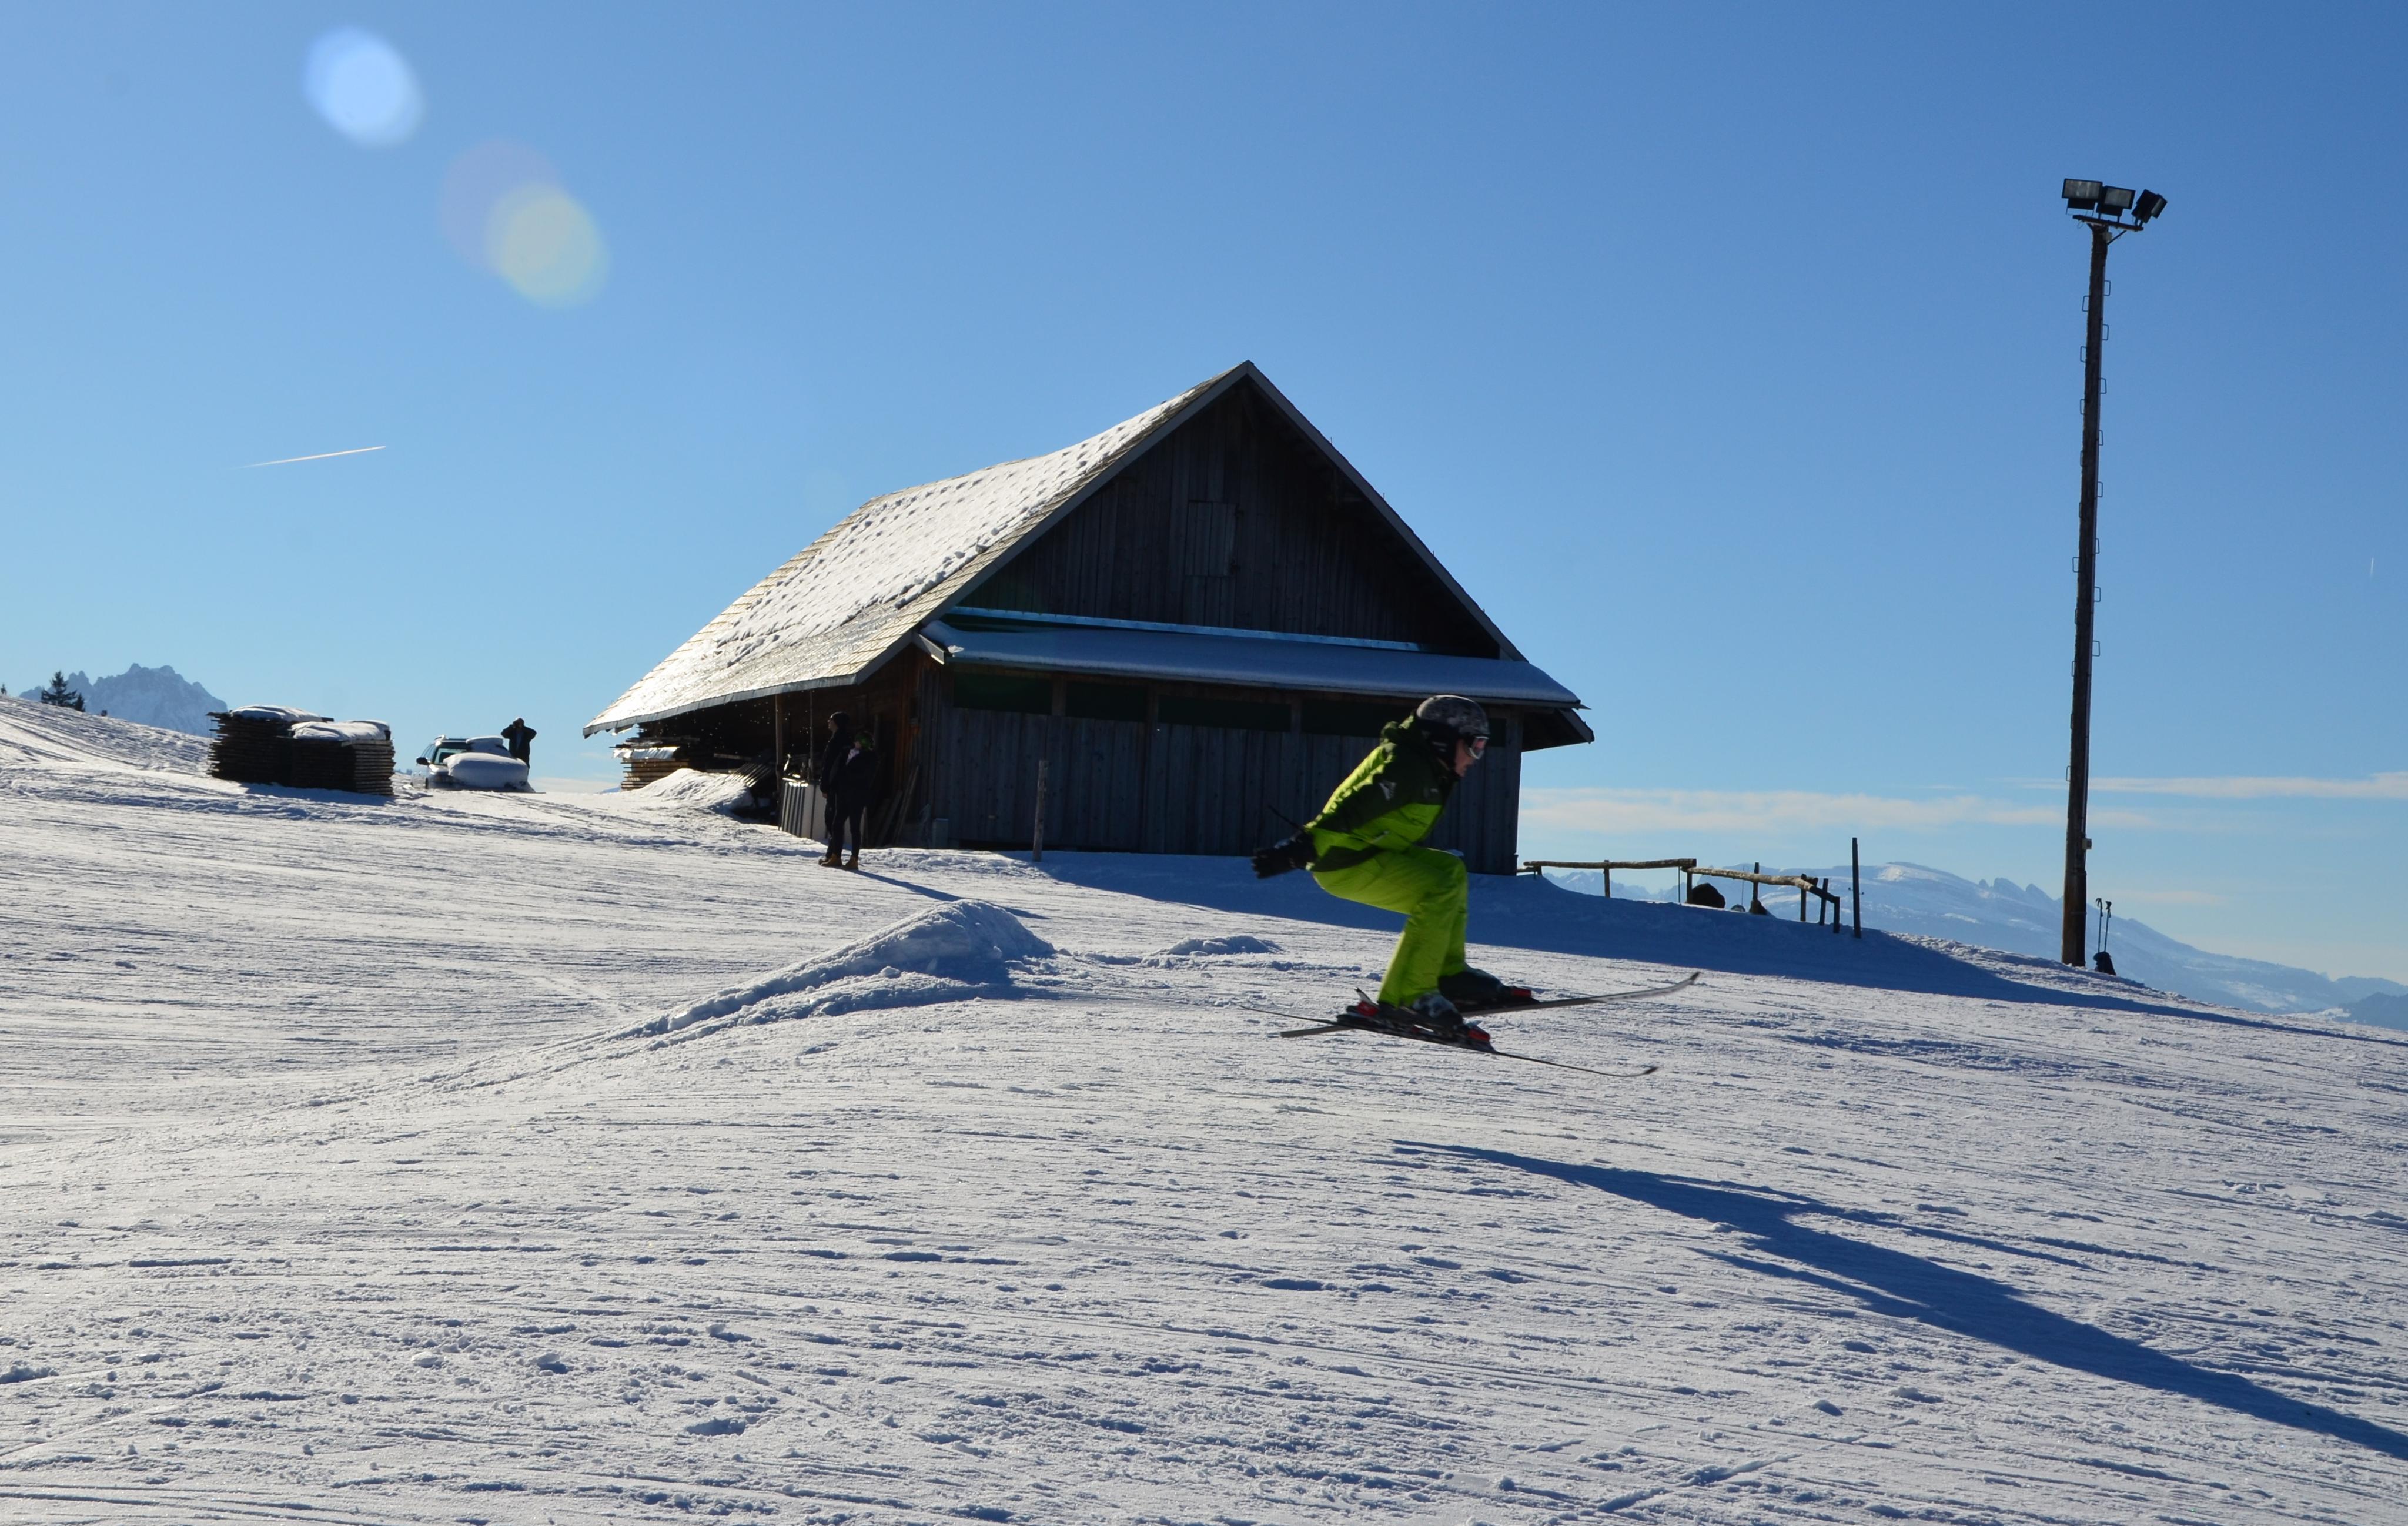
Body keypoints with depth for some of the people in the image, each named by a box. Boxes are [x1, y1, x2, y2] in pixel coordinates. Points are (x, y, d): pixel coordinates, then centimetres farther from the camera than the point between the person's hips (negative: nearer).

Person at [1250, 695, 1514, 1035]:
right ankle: (1409, 997, -21)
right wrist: (1301, 849, -34)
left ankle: (1448, 974, 11)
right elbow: (1352, 809, -27)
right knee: (1438, 892, -20)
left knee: (1451, 871, 14)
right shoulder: (1405, 767, -17)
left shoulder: (1425, 768, 16)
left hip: (1370, 853, 11)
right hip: (1347, 864, -11)